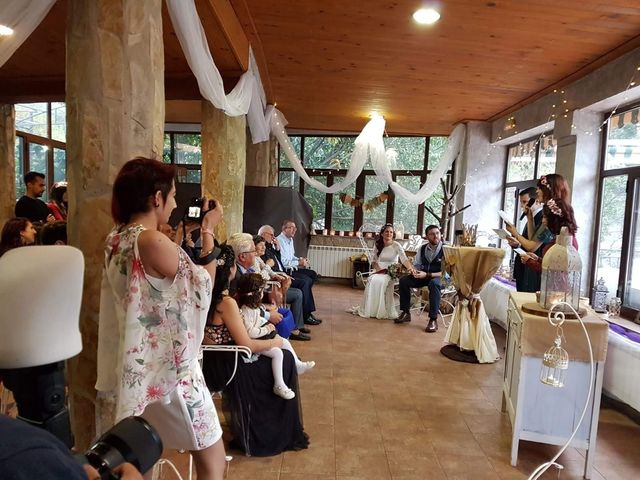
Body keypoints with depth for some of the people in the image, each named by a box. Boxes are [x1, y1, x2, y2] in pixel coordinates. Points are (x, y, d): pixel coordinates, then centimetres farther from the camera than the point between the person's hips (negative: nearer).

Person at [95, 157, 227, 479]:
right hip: (168, 367, -9)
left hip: (129, 367, 9)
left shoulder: (115, 240, 3)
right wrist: (208, 232, -2)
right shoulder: (154, 243, -23)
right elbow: (204, 283, -9)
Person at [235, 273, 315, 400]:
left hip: (261, 336, 11)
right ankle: (279, 385, -12)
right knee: (277, 352, -22)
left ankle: (298, 365, 33)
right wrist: (266, 329, -22)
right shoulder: (245, 312, -28)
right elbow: (250, 332, -33)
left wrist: (267, 323, 4)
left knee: (285, 342, 13)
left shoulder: (253, 306, 4)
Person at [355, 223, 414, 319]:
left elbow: (404, 259, -21)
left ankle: (382, 311, -23)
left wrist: (410, 268, -41)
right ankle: (369, 309, -21)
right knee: (372, 280, -31)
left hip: (391, 272, -3)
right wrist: (377, 268, -9)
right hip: (379, 271, 3)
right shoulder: (378, 245, 7)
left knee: (380, 281, -35)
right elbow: (373, 260, 13)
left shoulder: (396, 245, -7)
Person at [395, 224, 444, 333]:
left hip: (439, 277, -6)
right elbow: (416, 265, 10)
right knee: (404, 280, -13)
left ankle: (433, 319, -31)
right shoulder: (422, 248, 2)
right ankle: (405, 313, -2)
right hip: (423, 276, 6)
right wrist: (414, 271, -16)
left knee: (434, 283, -39)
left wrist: (427, 275, -31)